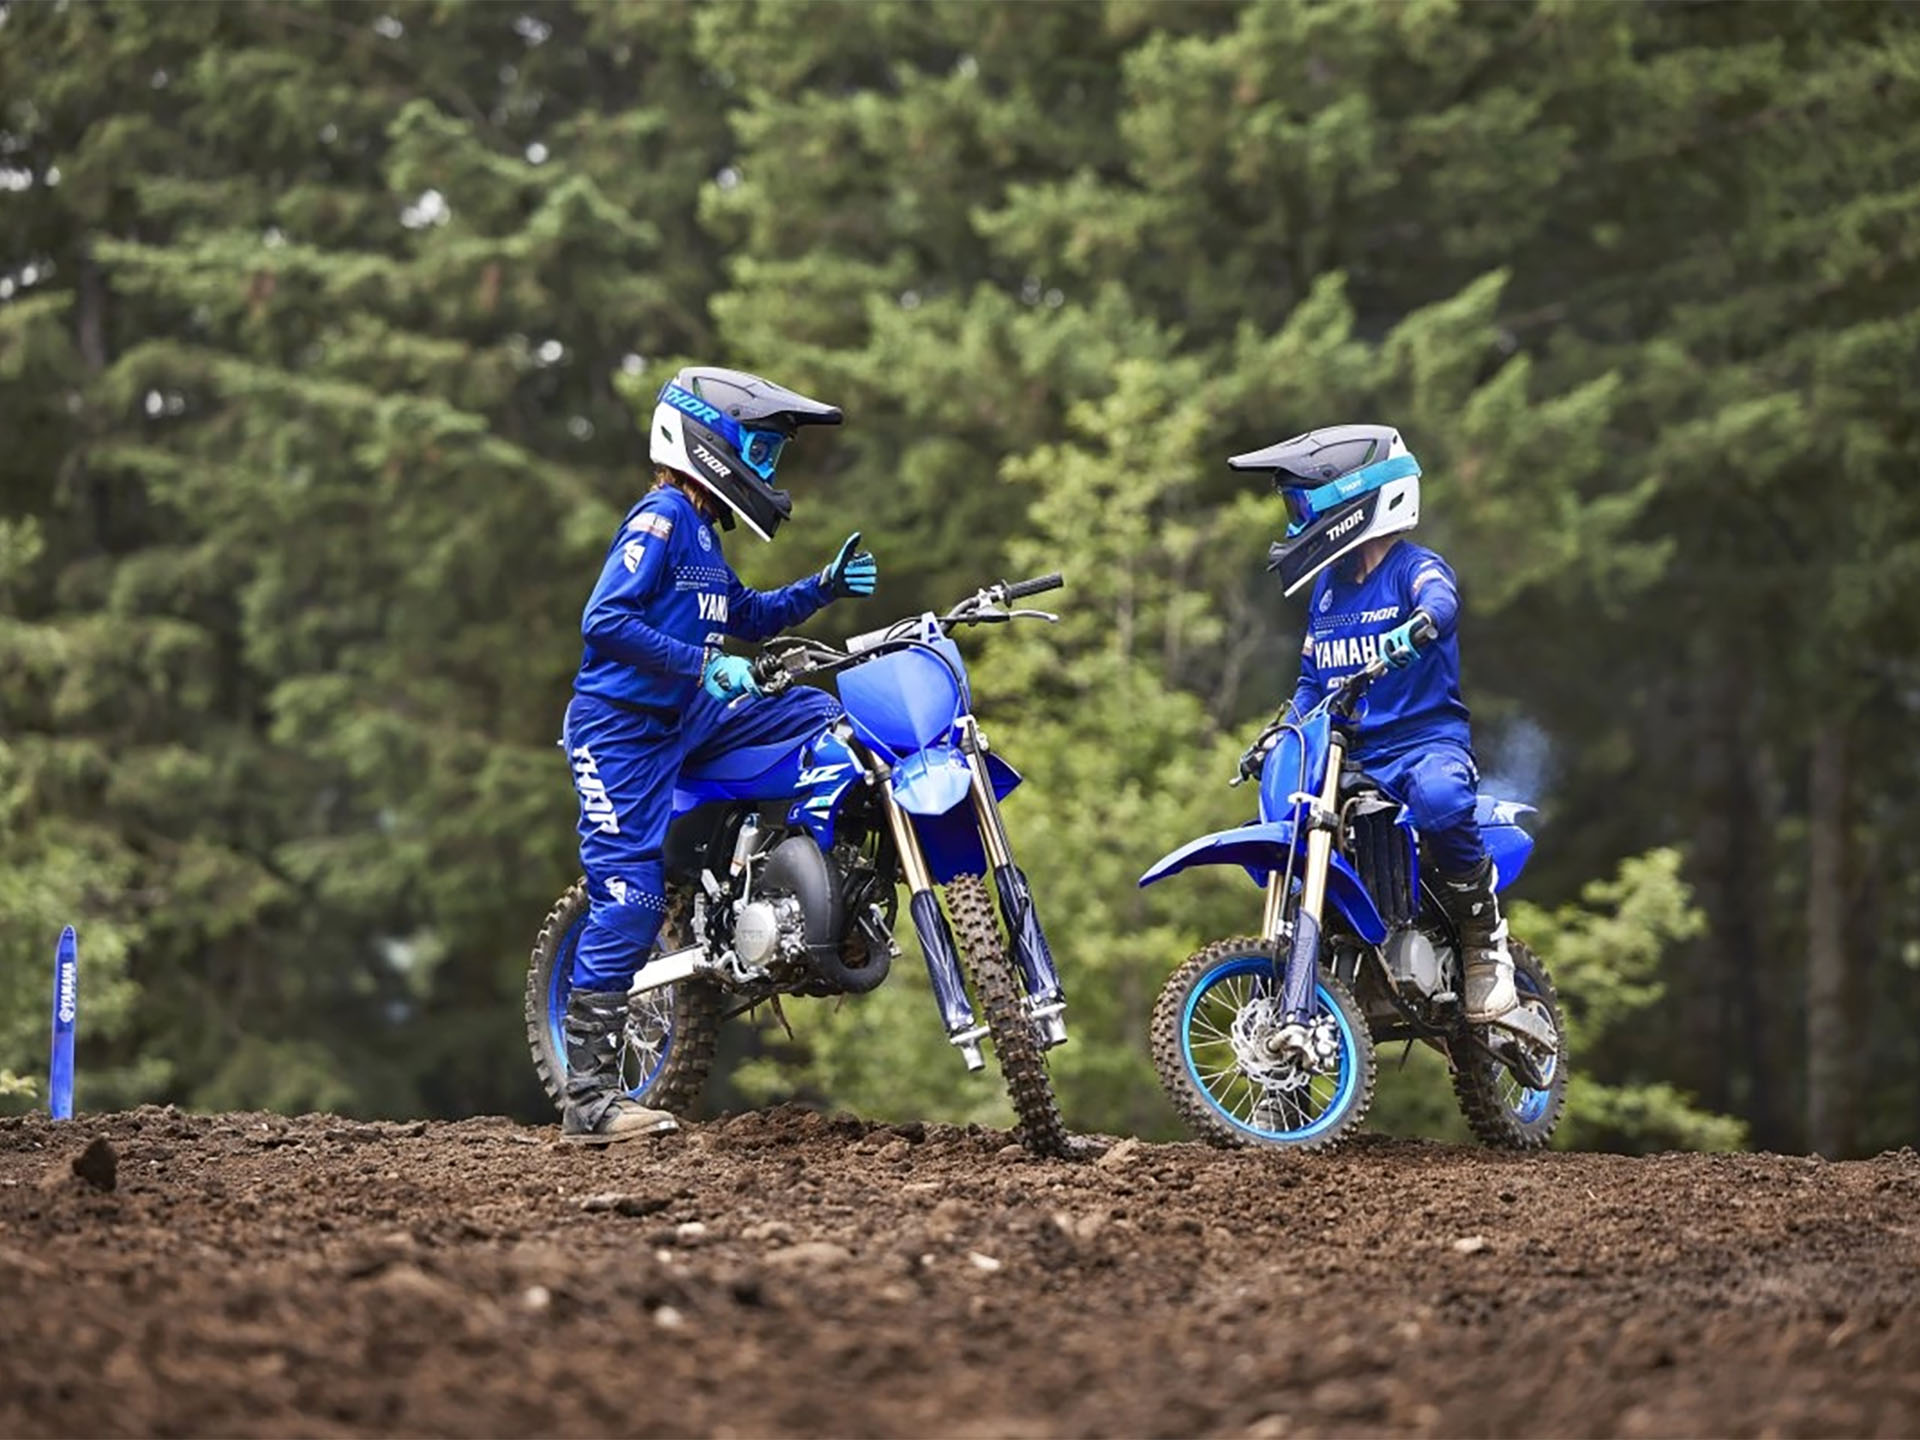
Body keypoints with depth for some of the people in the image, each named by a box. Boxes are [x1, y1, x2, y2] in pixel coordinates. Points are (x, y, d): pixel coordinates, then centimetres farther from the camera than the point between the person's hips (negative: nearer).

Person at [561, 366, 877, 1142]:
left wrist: (824, 586, 17)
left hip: (684, 721, 9)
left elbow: (744, 617, 30)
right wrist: (703, 666, -28)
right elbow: (604, 621, -24)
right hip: (622, 730, -9)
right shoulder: (659, 519, -13)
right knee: (630, 899, -13)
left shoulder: (700, 531, 16)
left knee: (817, 715, 3)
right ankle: (589, 1095, -11)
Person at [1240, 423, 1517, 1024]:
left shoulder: (1414, 567, -4)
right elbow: (1311, 680, 26)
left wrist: (1412, 630, -53)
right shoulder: (1328, 585, 19)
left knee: (1439, 798, -41)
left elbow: (1440, 602, -29)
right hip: (1350, 757, 7)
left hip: (1427, 740, -7)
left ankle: (1485, 940, -20)